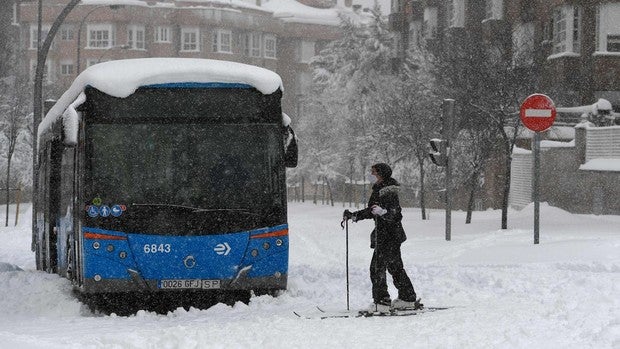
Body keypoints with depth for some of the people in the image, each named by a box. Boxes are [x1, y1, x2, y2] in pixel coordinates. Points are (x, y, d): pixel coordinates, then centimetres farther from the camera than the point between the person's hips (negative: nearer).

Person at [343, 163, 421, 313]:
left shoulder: (389, 192, -16)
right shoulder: (378, 190, 14)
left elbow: (393, 213, -26)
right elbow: (371, 211, 24)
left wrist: (383, 212, -45)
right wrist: (353, 215, 23)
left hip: (388, 236, -10)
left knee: (377, 268, -10)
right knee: (395, 267, 17)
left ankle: (382, 302, -10)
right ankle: (408, 299, 25)